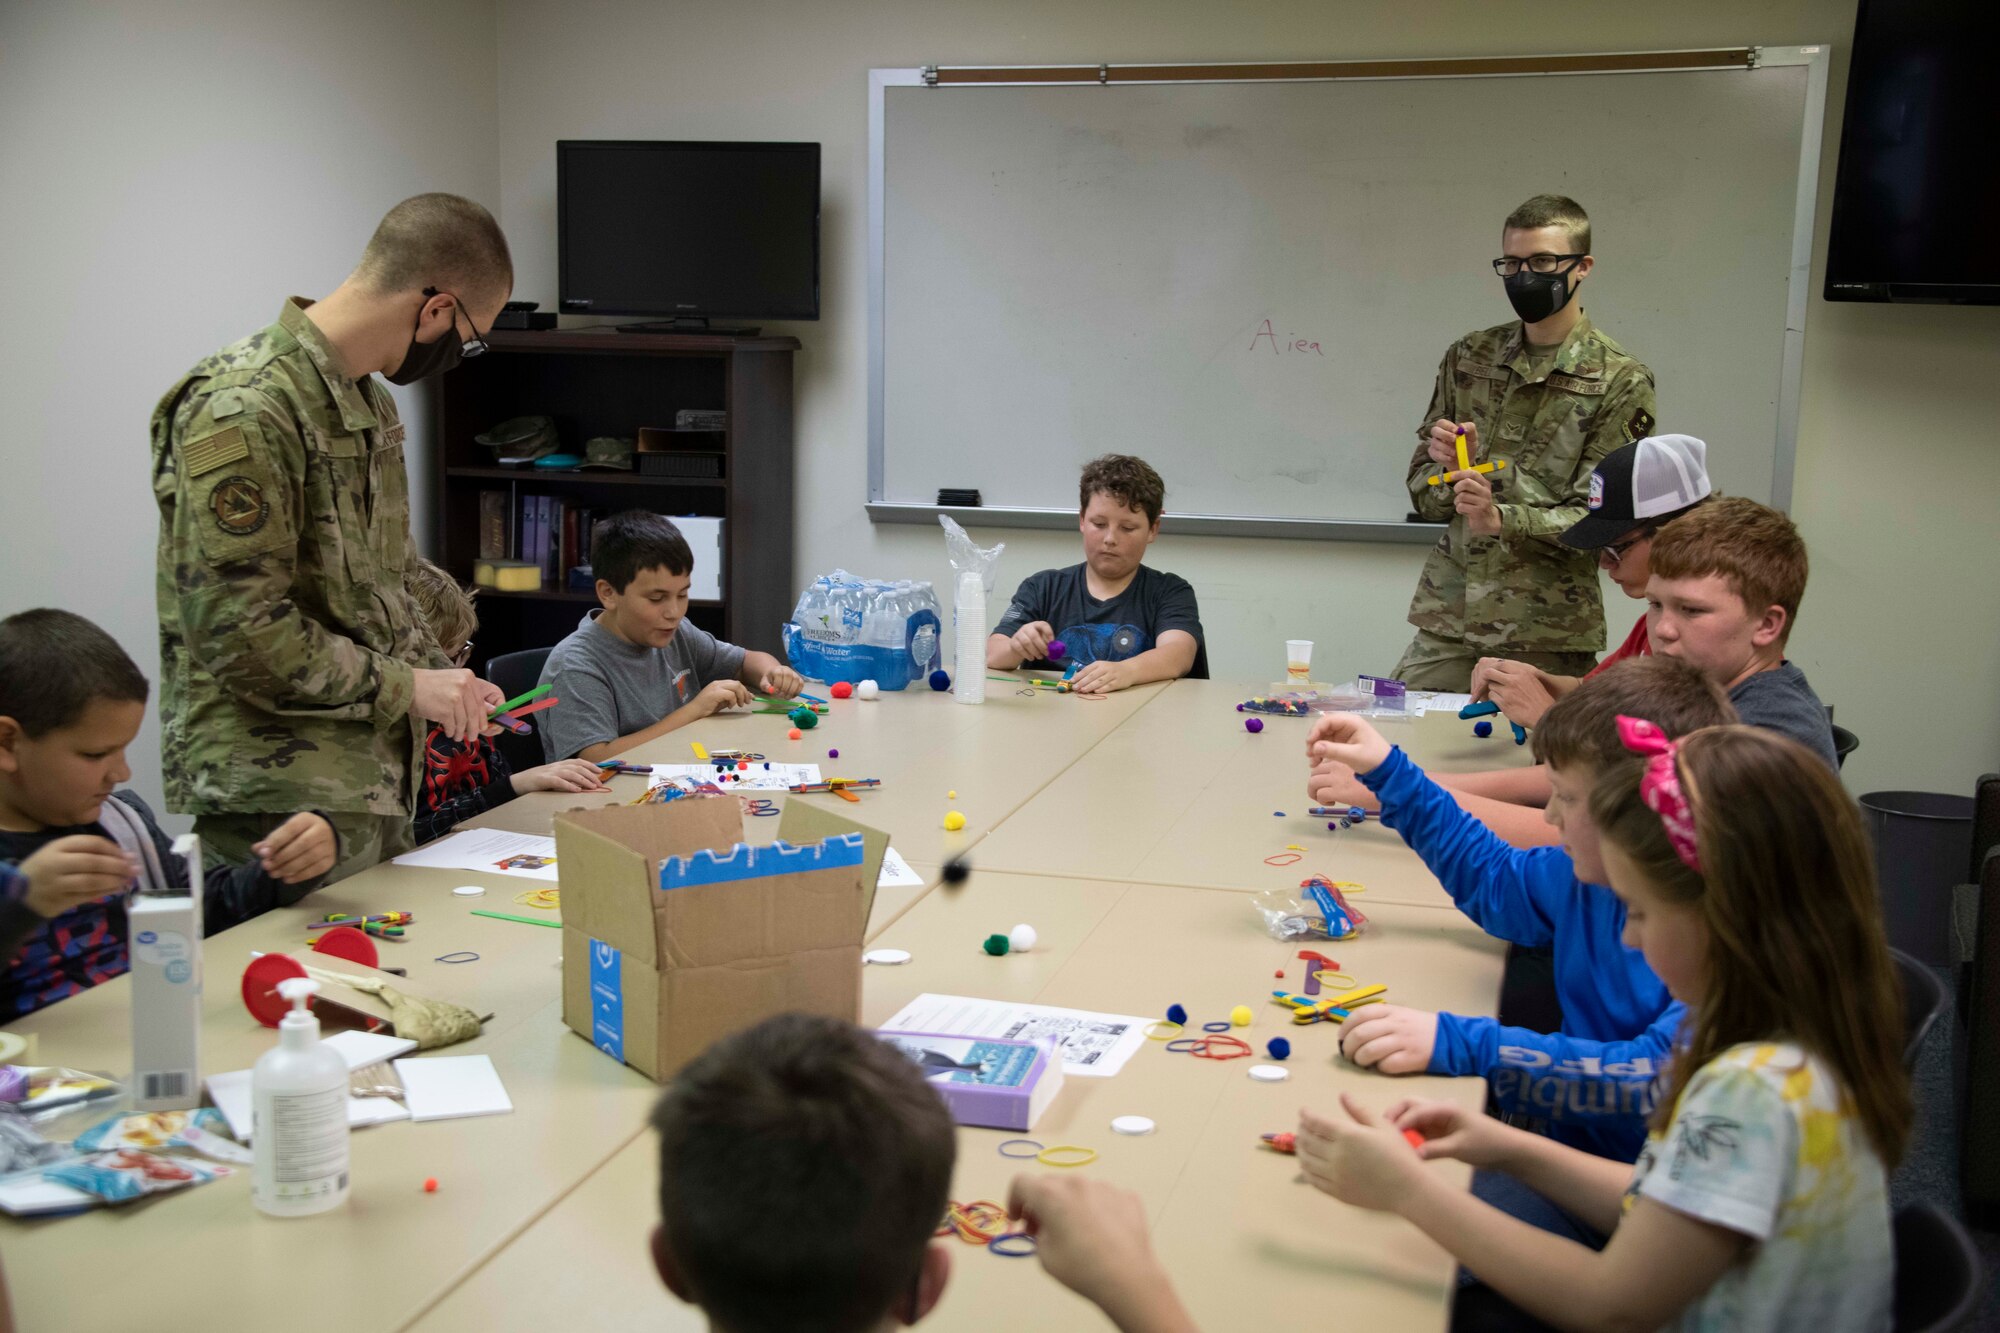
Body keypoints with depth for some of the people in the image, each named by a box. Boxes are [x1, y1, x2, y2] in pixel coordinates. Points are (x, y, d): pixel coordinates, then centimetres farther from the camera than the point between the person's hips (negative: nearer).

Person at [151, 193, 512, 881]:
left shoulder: (369, 400, 13)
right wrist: (406, 688, -14)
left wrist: (445, 683, 8)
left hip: (376, 782, 9)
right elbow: (238, 629, -22)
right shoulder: (243, 412, -18)